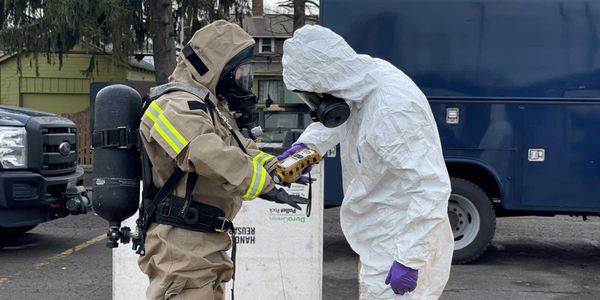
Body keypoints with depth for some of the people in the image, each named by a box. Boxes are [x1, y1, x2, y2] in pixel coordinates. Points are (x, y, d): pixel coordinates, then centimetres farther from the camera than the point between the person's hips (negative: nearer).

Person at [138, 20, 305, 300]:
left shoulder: (211, 106, 19)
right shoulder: (177, 105, -18)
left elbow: (239, 149, 23)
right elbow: (209, 154, -33)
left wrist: (277, 169, 6)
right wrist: (266, 187, -28)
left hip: (208, 242, 11)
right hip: (183, 244, -11)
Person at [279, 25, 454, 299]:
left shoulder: (392, 110, -33)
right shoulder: (362, 79, -5)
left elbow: (433, 187, -31)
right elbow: (333, 118, 17)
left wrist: (409, 258, -31)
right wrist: (307, 144, -1)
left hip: (404, 241, -10)